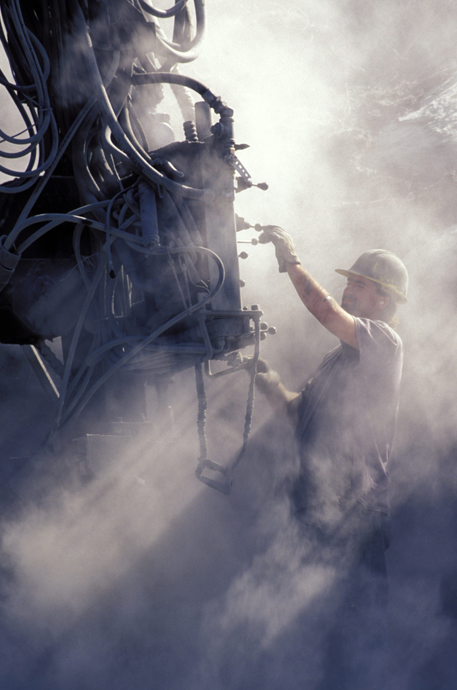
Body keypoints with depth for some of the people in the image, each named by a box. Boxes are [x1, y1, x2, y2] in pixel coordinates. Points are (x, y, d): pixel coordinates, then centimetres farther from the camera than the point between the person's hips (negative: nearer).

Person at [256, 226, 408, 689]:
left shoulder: (385, 341, -6)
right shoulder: (338, 358, 20)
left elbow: (324, 311, -22)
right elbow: (301, 416, 19)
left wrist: (290, 259, -10)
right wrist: (272, 387, 2)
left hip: (356, 513, -8)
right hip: (316, 505, 8)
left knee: (358, 628, 0)